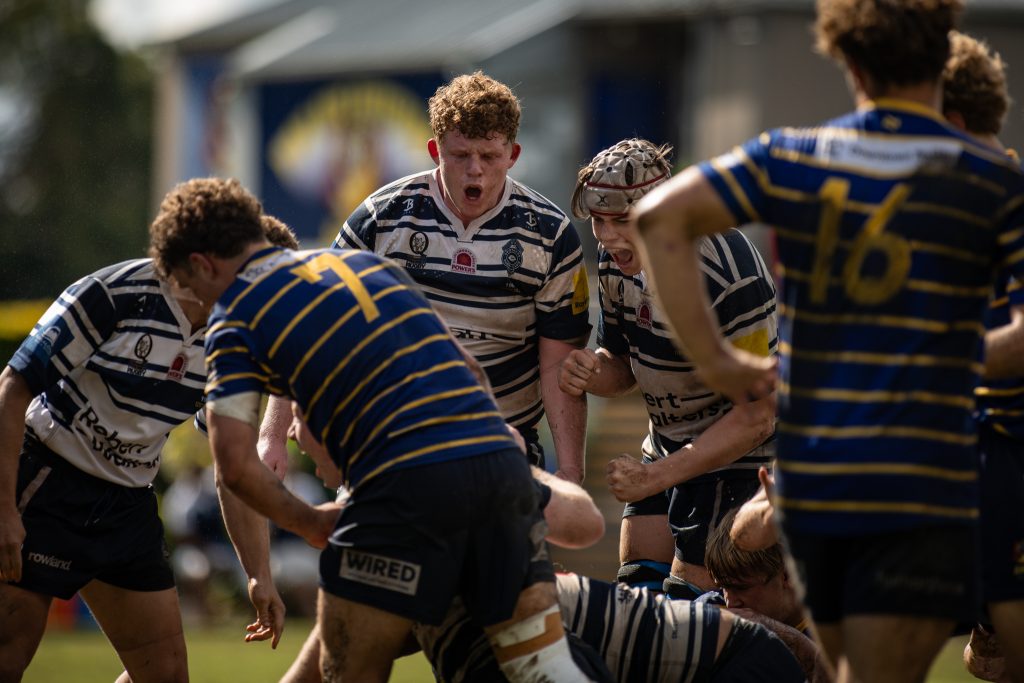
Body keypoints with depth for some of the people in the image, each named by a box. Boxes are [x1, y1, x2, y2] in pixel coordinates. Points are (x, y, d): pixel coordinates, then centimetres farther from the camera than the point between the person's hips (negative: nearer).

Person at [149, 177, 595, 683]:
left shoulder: (234, 322, 6)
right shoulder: (368, 262, 25)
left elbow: (235, 466, -3)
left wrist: (310, 523, 11)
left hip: (409, 483, -6)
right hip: (501, 458, 6)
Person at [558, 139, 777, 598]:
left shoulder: (726, 276, -29)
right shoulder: (618, 261, -5)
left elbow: (755, 418, -26)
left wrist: (655, 477, -30)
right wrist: (590, 374, -14)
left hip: (737, 452, -8)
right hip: (668, 440, 8)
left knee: (685, 602, -14)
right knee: (636, 587, 2)